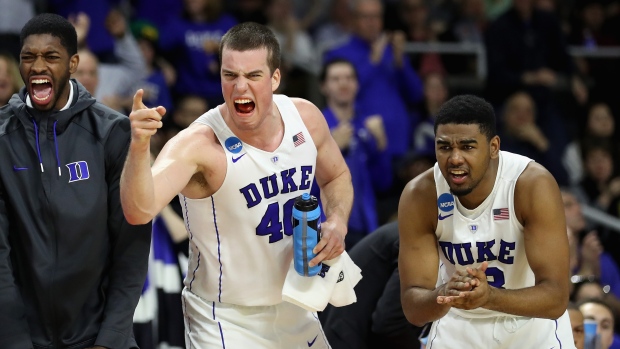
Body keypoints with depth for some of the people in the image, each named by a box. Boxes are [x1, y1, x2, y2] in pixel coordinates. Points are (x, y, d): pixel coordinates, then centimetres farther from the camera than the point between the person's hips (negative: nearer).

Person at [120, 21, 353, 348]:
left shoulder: (306, 117, -8)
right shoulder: (198, 145, -26)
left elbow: (336, 177, 13)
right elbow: (139, 212, -41)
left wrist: (337, 222, -7)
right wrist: (139, 146, -58)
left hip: (295, 309, 6)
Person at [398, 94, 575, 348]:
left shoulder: (534, 186, -27)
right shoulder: (419, 196, -21)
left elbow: (555, 298, -31)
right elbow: (413, 309, -21)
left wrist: (489, 297, -49)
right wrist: (444, 294, -44)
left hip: (532, 326, -1)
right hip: (459, 329, 2)